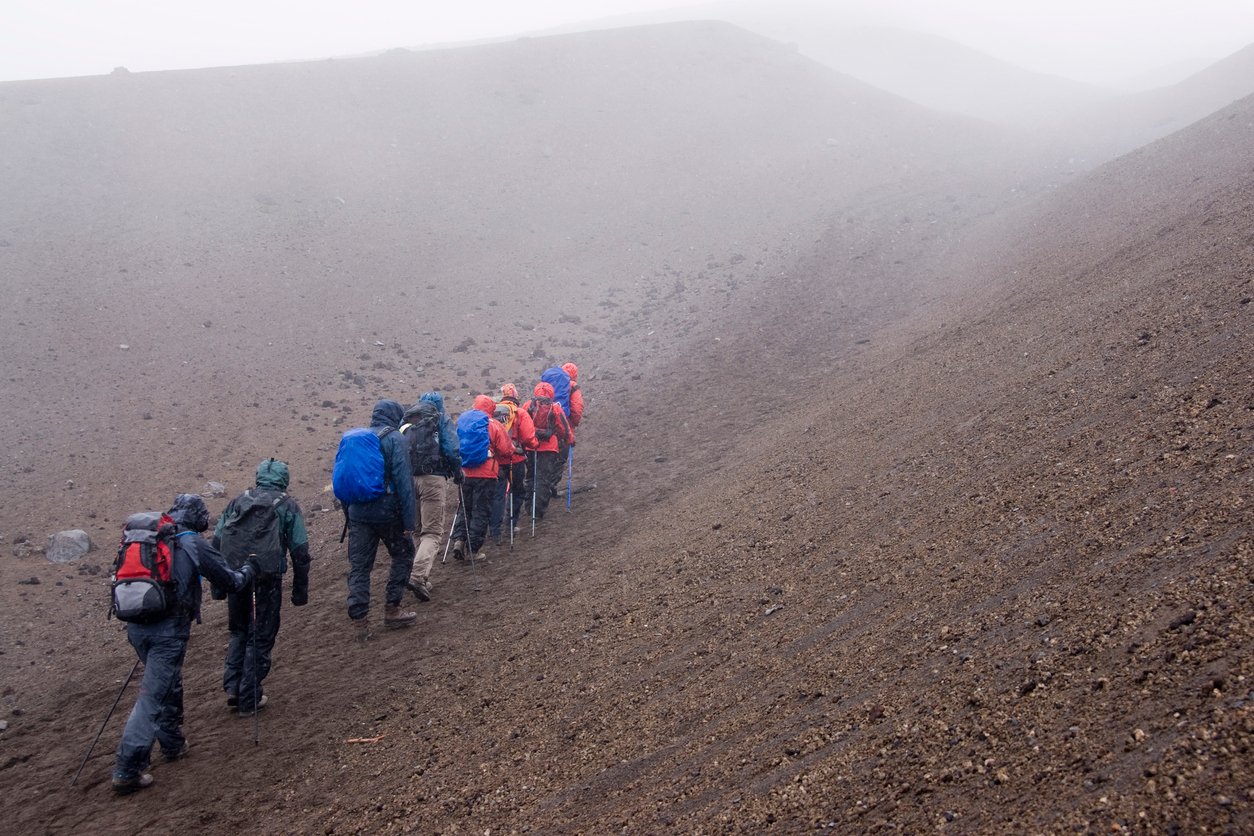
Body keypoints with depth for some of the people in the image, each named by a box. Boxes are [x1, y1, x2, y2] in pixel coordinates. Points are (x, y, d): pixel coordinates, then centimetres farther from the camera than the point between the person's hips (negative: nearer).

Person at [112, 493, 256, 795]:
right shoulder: (195, 545, -2)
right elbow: (230, 582, 5)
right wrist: (248, 570, 26)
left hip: (135, 625, 6)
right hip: (168, 629, -6)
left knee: (170, 684, 25)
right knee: (153, 696, -2)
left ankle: (173, 744, 39)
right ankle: (127, 772, -3)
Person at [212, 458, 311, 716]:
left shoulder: (238, 501, 14)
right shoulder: (287, 506, 5)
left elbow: (216, 541, 12)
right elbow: (300, 550, 0)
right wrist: (300, 589, 7)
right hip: (267, 578, -3)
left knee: (239, 631, 23)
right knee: (261, 638, 8)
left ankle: (232, 687, 13)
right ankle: (249, 700, 12)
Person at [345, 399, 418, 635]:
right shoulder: (394, 439, -7)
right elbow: (403, 481, -14)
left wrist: (348, 515, 21)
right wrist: (408, 520, -12)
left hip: (358, 512, 5)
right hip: (387, 512, -5)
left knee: (358, 567, 8)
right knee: (403, 554, 15)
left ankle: (358, 620, 4)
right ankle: (391, 610, 14)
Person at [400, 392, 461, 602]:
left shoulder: (406, 421, 18)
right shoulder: (441, 419, 5)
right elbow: (451, 449, -5)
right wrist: (458, 472, 8)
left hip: (408, 479, 5)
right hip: (433, 478, -5)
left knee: (417, 529, 17)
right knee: (433, 531, -5)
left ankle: (423, 577, 16)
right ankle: (418, 575, -23)